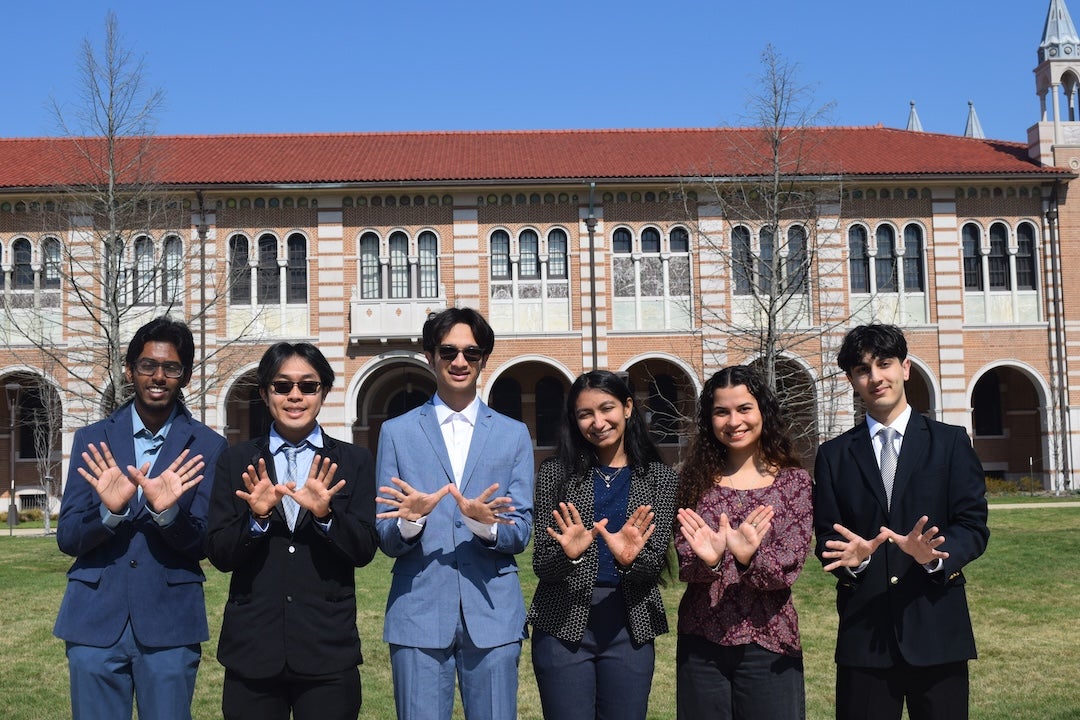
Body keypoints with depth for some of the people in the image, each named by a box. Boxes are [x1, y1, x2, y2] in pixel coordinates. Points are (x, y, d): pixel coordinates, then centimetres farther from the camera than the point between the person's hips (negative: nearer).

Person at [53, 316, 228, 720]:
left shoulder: (207, 447, -1)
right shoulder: (92, 440, 4)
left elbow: (201, 544, -2)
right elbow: (67, 538, 1)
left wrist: (167, 511, -22)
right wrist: (110, 511, -19)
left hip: (170, 624, -1)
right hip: (95, 622, 1)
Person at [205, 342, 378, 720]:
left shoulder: (354, 461, 5)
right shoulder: (237, 461, 6)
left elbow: (365, 550, -3)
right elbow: (219, 555, 0)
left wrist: (325, 513, -19)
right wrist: (256, 516, -16)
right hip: (252, 649, 1)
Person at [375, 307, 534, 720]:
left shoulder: (514, 434, 9)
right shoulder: (397, 433, 7)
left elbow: (521, 532, 4)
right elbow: (384, 539, 3)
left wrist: (485, 524, -18)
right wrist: (410, 519, -19)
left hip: (493, 614, 1)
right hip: (419, 615, -1)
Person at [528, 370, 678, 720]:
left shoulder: (660, 478, 3)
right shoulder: (555, 472, 0)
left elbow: (654, 566, -4)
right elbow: (541, 566, -3)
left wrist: (631, 559, -25)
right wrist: (568, 554, -24)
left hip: (630, 628, 1)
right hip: (563, 625, -1)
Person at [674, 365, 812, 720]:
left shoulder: (794, 480, -1)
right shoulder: (697, 478, 2)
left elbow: (789, 566, -10)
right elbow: (685, 566, -4)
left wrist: (750, 557, -30)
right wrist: (707, 560, -26)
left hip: (768, 640, -1)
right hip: (700, 641, 1)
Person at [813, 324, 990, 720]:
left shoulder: (950, 442, 6)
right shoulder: (833, 455, 10)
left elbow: (974, 527, 0)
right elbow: (825, 538, 6)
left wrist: (934, 554, -20)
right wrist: (853, 557, -16)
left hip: (938, 628, -1)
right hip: (862, 631, 1)